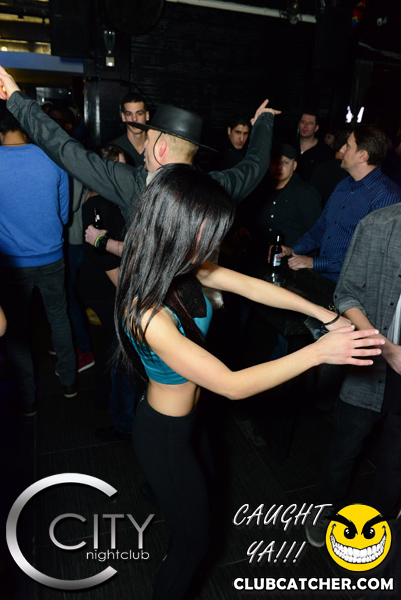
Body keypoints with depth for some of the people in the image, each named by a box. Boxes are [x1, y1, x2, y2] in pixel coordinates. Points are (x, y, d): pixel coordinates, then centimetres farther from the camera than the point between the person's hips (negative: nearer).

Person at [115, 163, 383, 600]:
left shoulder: (182, 268, -15)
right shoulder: (150, 315, -39)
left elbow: (251, 287, -6)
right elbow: (233, 385, -34)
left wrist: (326, 316, -7)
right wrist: (319, 352, -31)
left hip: (188, 417, 9)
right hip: (165, 436, -8)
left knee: (202, 483, 35)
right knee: (194, 538, 17)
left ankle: (178, 552, 66)